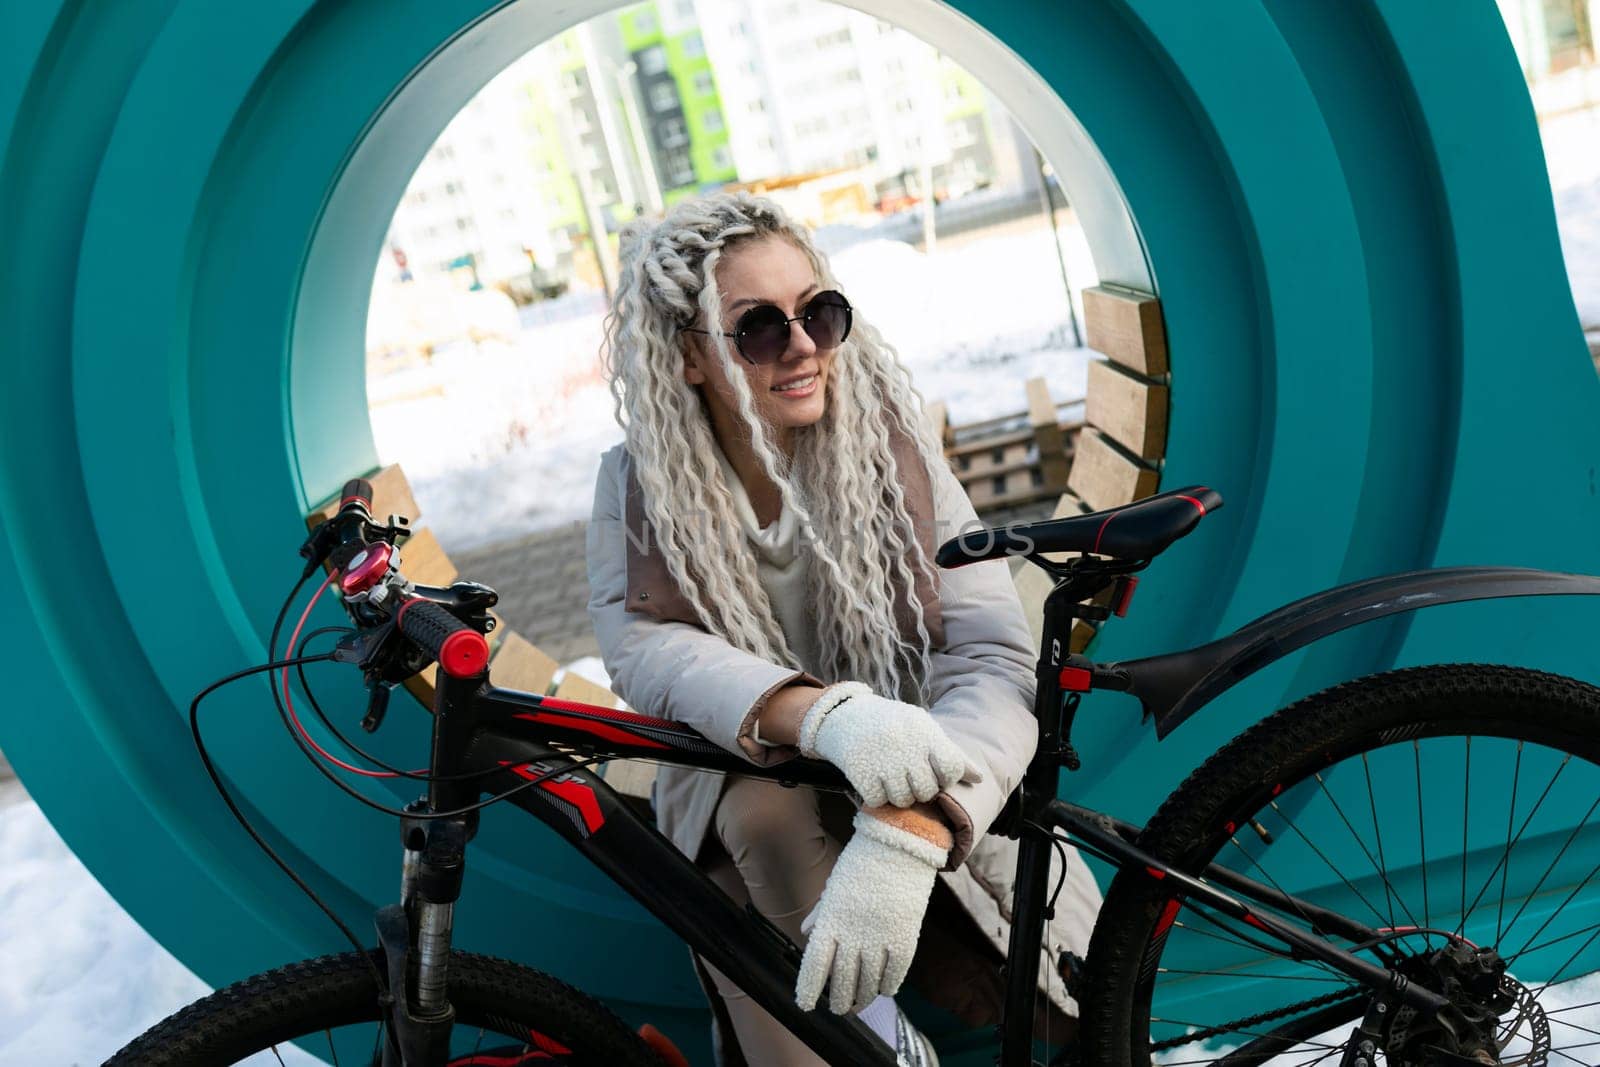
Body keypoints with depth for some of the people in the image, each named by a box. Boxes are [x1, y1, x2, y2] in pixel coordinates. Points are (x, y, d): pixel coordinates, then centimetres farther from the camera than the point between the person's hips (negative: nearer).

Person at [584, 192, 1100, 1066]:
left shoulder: (894, 454, -11)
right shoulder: (642, 485, -7)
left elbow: (997, 663, -23)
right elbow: (639, 645, -25)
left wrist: (902, 839, -41)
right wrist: (824, 713, -43)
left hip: (922, 812, 0)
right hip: (745, 825, 1)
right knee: (767, 797, -33)